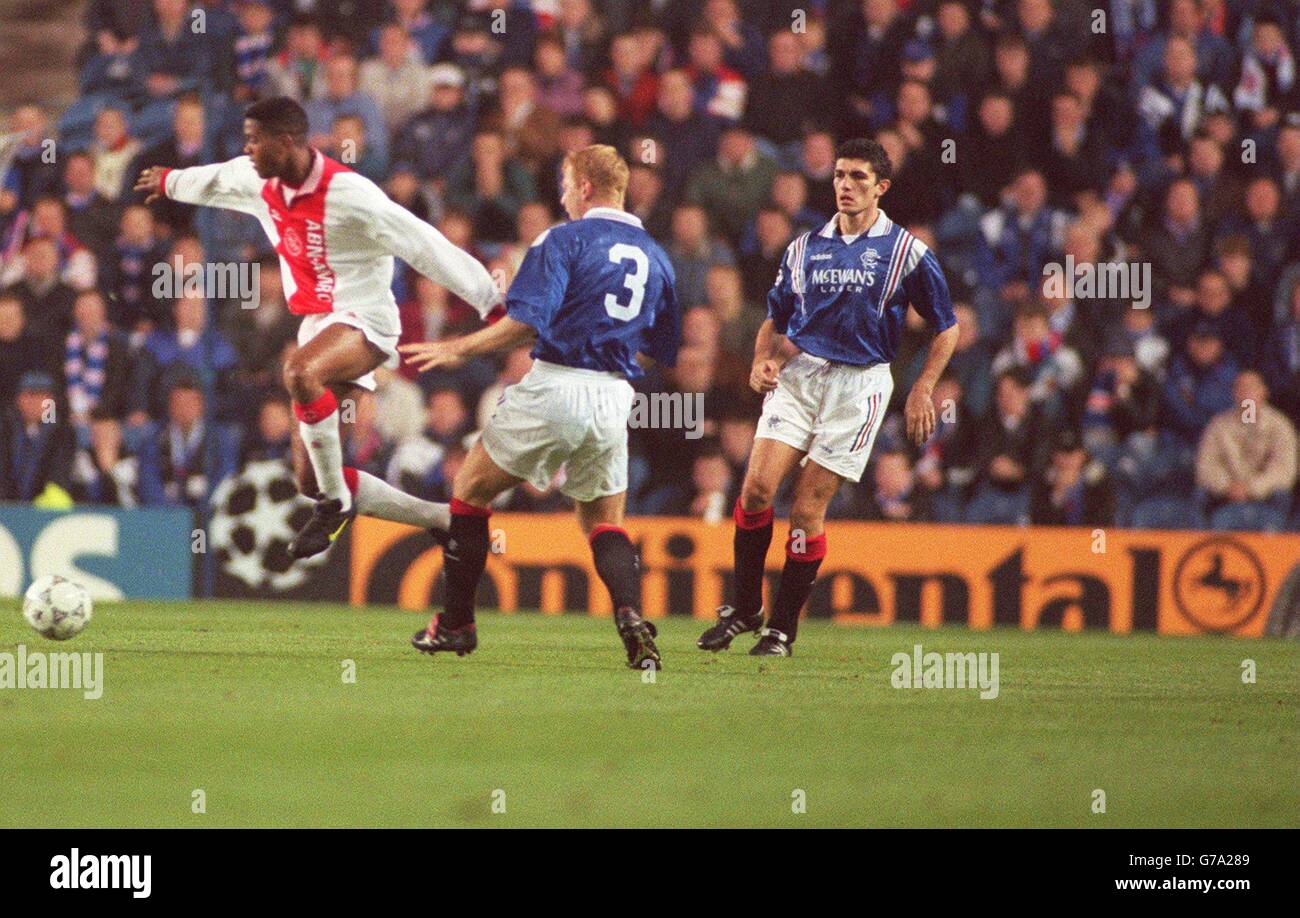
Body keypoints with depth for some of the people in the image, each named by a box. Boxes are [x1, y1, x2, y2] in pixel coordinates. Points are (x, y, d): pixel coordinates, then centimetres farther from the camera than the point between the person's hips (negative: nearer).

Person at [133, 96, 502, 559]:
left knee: (299, 372, -41)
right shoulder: (259, 180, 4)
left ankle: (335, 501, -24)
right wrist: (170, 181, 50)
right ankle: (439, 520, 16)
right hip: (318, 326, 8)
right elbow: (215, 181, 29)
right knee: (308, 479, 2)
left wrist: (493, 304, -19)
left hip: (363, 320, -8)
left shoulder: (347, 194, -20)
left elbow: (427, 247, -19)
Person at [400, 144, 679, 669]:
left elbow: (526, 321, -16)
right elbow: (663, 349, 19)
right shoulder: (655, 256, 13)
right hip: (614, 398, 5)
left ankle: (456, 625, 15)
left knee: (470, 491, 12)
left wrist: (458, 350, -8)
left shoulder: (565, 240, -6)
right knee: (605, 522, 16)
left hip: (554, 386, -5)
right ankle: (631, 616, -13)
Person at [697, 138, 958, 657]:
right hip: (798, 375, 3)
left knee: (807, 510, -7)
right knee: (757, 487, -13)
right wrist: (764, 358, -2)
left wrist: (922, 392, -3)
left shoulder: (905, 251, 0)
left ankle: (783, 628, 5)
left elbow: (946, 328, 6)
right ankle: (744, 609, 4)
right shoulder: (805, 248, 11)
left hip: (859, 385, -3)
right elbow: (775, 320, 19)